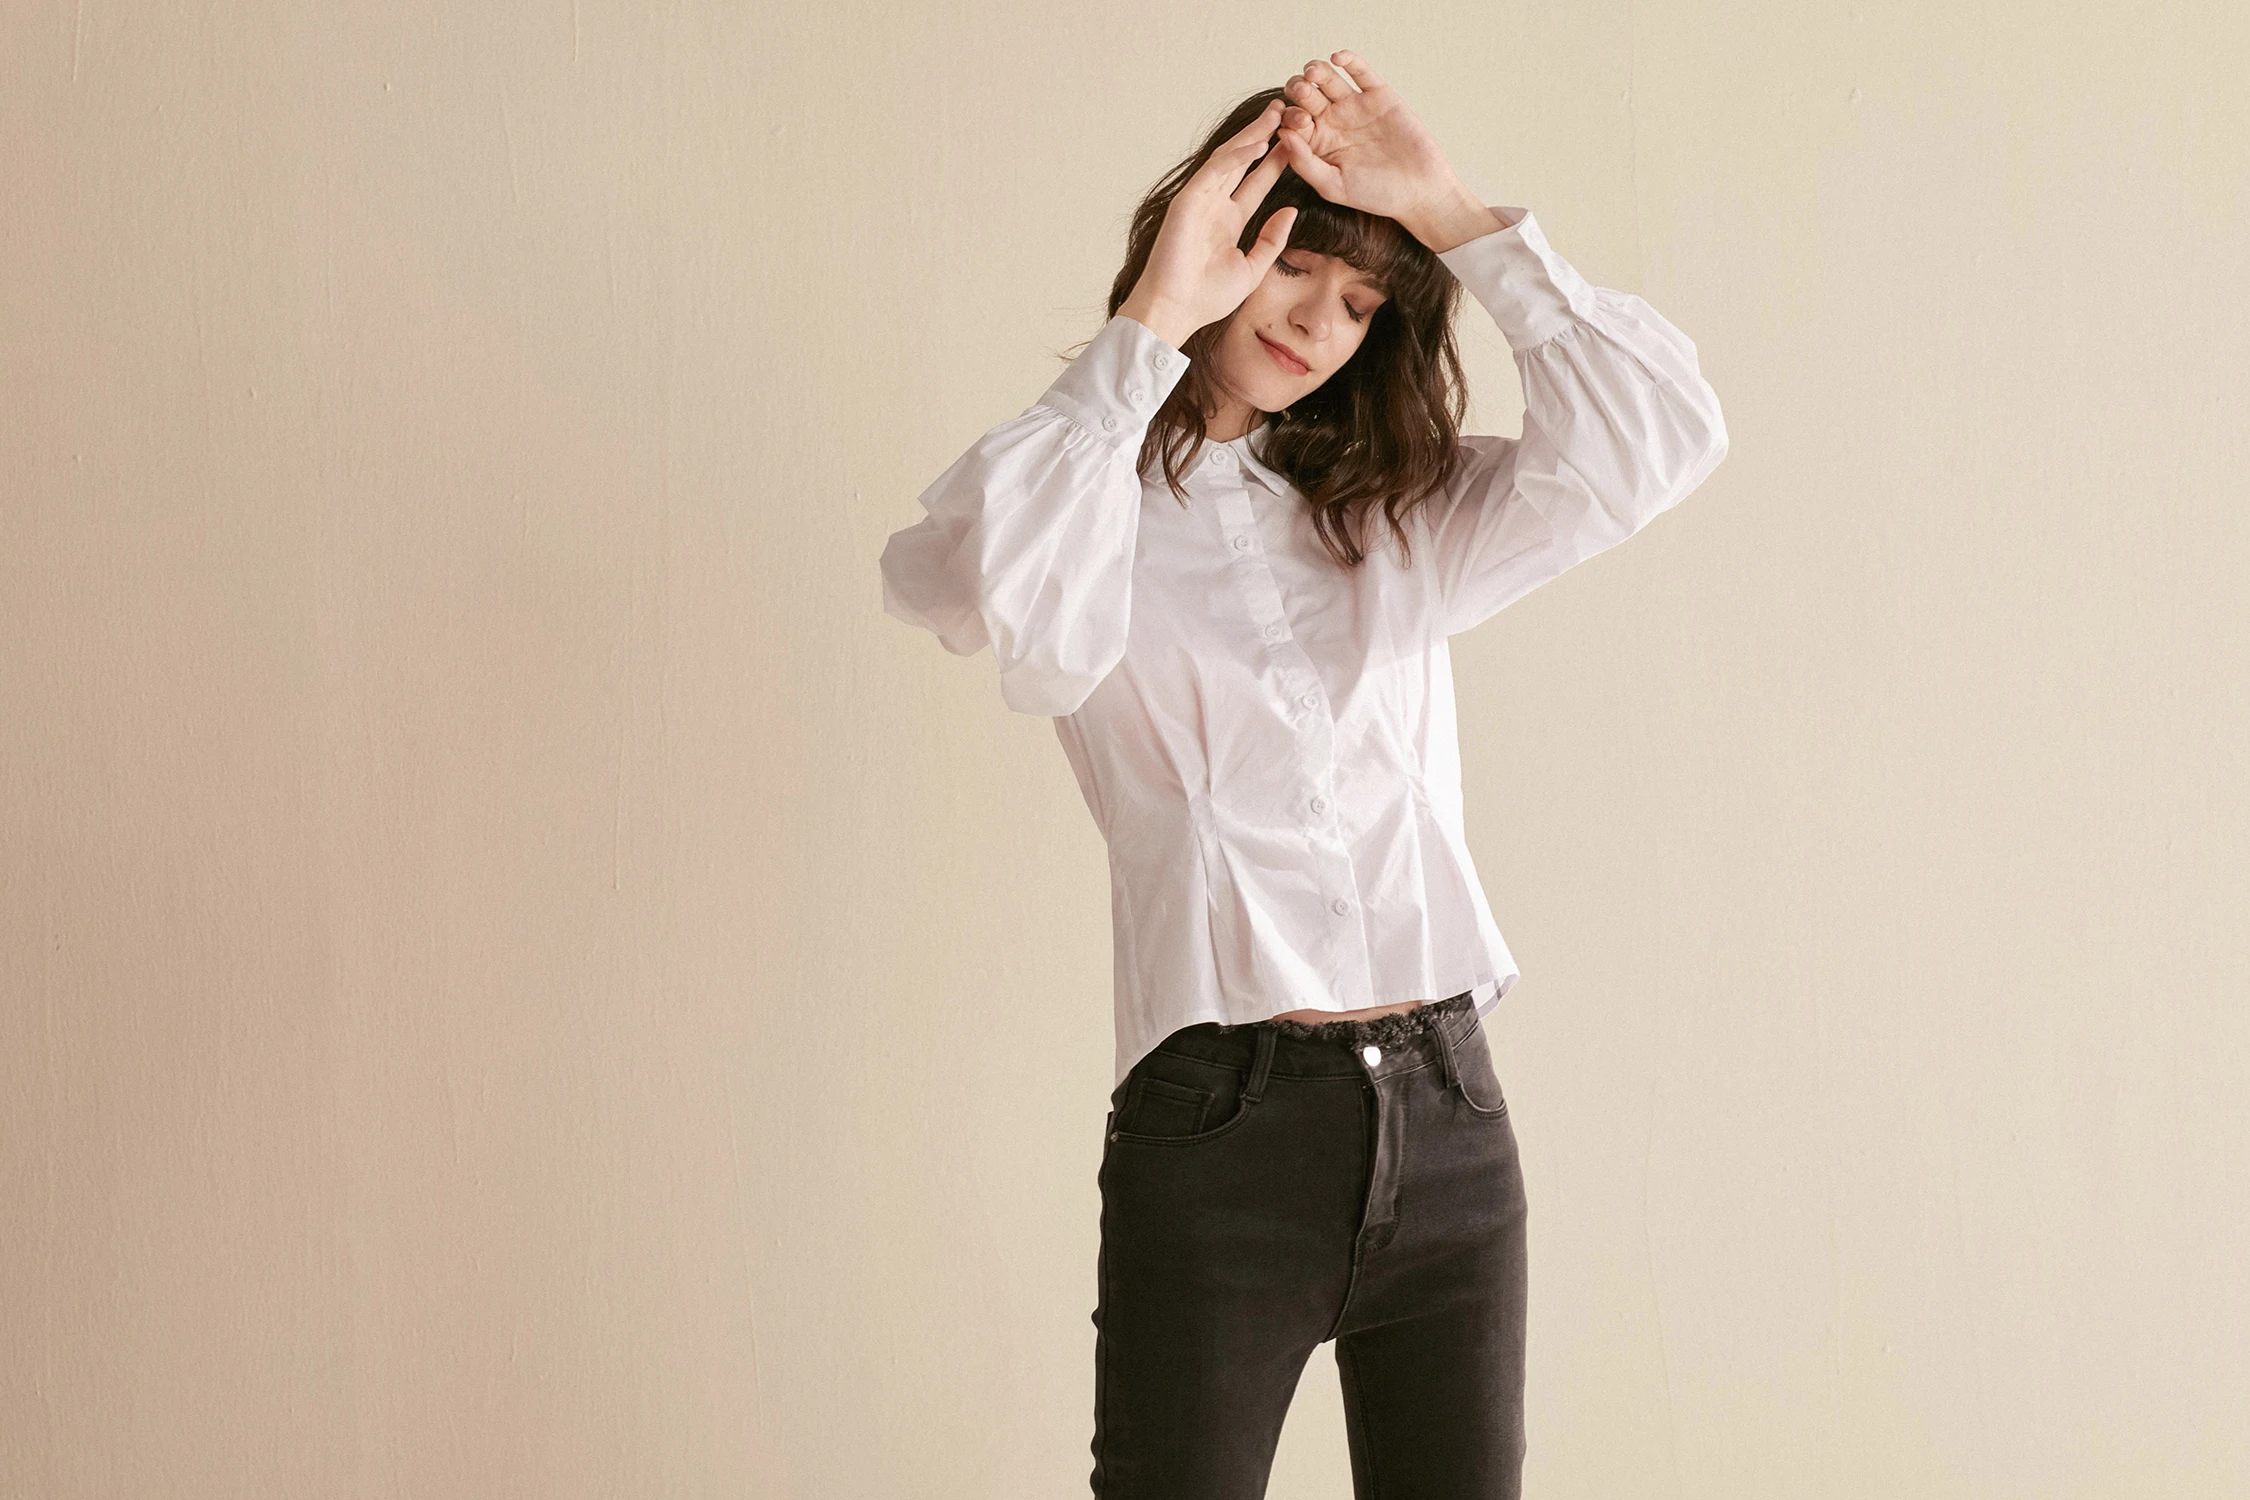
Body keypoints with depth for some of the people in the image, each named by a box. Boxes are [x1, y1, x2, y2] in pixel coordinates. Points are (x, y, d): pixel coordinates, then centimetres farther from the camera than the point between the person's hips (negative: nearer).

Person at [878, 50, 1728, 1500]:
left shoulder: (1396, 519, 15)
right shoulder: (1092, 497, 4)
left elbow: (1658, 440, 1)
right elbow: (1017, 614, -21)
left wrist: (1459, 217, -2)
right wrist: (1147, 333, -12)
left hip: (1448, 1122, 4)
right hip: (1217, 1124, -4)